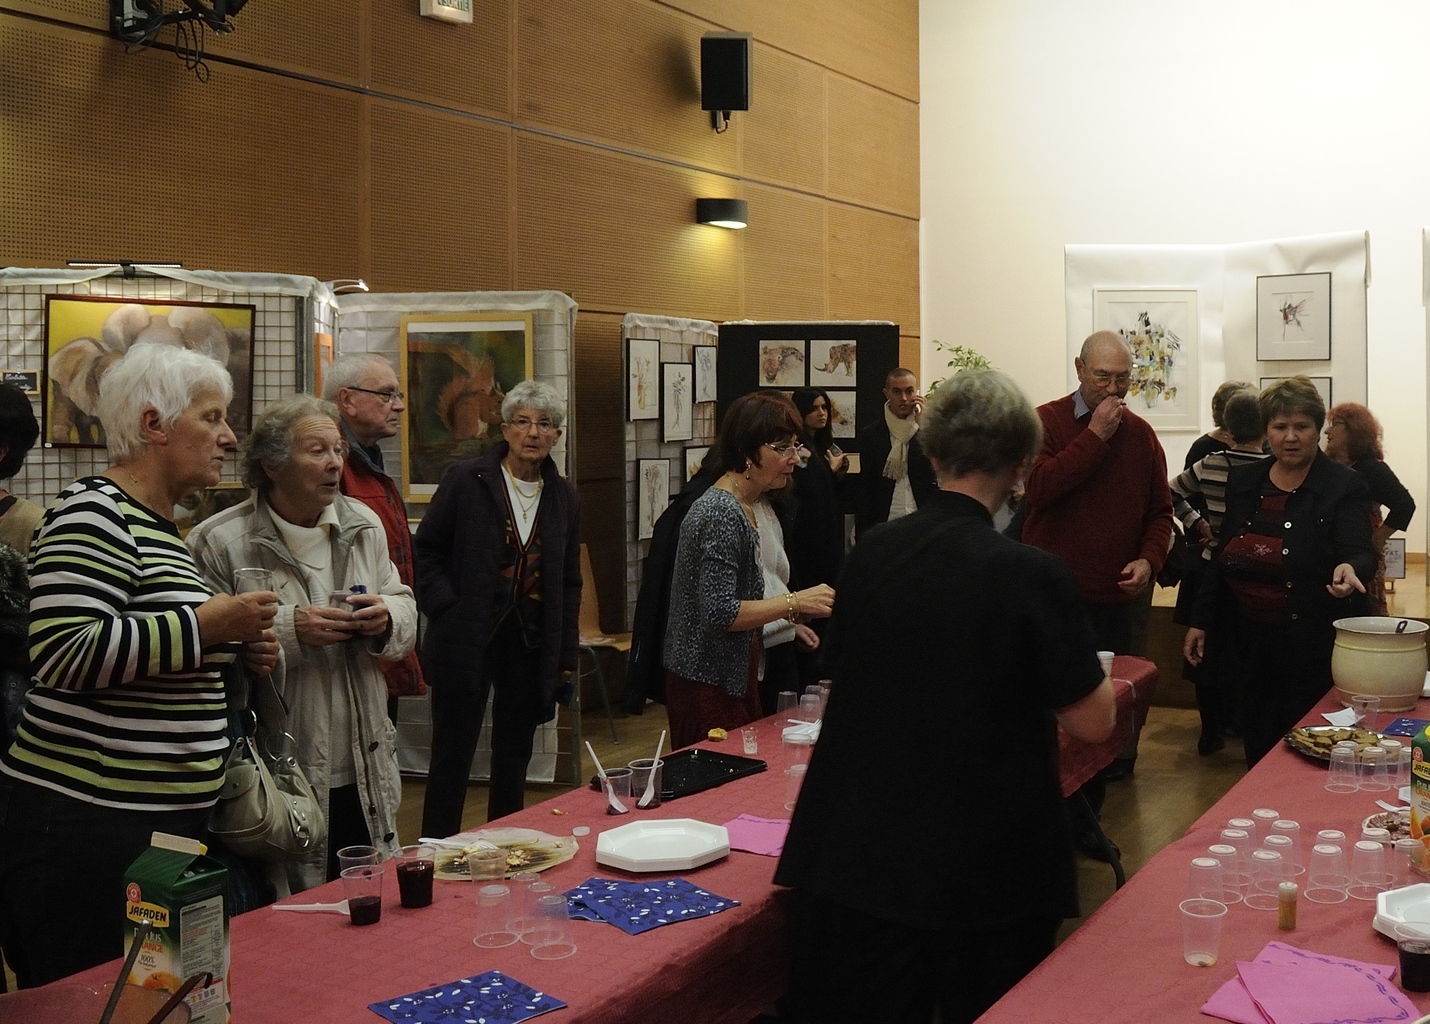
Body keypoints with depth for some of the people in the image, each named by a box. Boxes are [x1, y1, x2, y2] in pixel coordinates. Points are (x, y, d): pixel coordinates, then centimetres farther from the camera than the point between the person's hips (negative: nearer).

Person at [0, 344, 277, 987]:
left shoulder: (161, 524, 17)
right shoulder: (94, 512, -12)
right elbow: (63, 652, -25)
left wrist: (235, 653, 11)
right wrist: (203, 625, -20)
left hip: (165, 816, 9)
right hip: (88, 822, -9)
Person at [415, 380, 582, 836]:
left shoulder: (563, 496, 8)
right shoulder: (466, 480, -4)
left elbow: (569, 583, 12)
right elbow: (426, 548, -1)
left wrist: (566, 658, 9)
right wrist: (445, 608, -13)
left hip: (531, 645, 4)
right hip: (466, 642, -4)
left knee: (513, 761, 13)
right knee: (452, 759, 2)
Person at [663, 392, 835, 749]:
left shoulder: (759, 505, 10)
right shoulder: (719, 513, -19)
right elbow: (720, 613, -24)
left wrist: (788, 622, 11)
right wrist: (793, 602, -24)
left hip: (742, 676, 9)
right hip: (709, 682, -9)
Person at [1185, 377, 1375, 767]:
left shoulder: (1344, 486, -7)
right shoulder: (1242, 481, 8)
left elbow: (1359, 554, -18)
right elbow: (1222, 557, 13)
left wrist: (1349, 569, -41)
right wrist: (1200, 621, 11)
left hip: (1315, 647, -5)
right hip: (1252, 643, 5)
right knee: (1258, 750, 13)